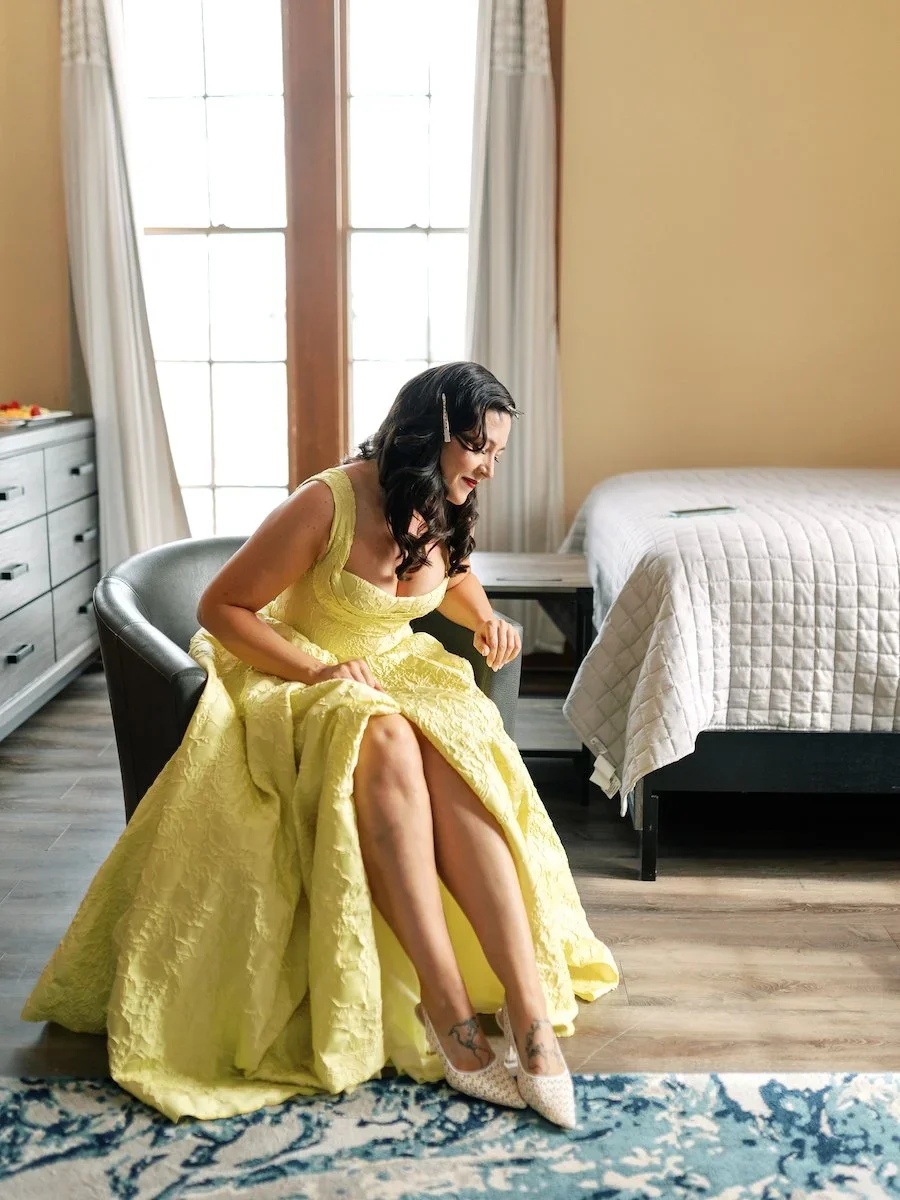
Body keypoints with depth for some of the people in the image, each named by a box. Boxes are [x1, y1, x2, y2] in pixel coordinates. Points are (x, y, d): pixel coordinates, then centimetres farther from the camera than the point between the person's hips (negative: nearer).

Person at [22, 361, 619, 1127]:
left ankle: (527, 998, -34)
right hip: (296, 677, -5)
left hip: (400, 669, 5)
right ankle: (447, 1003, -35)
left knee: (457, 759, -31)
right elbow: (220, 608, -16)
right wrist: (315, 669, -26)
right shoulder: (329, 505, -22)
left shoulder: (450, 511, -2)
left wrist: (485, 619, 0)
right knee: (386, 743, -39)